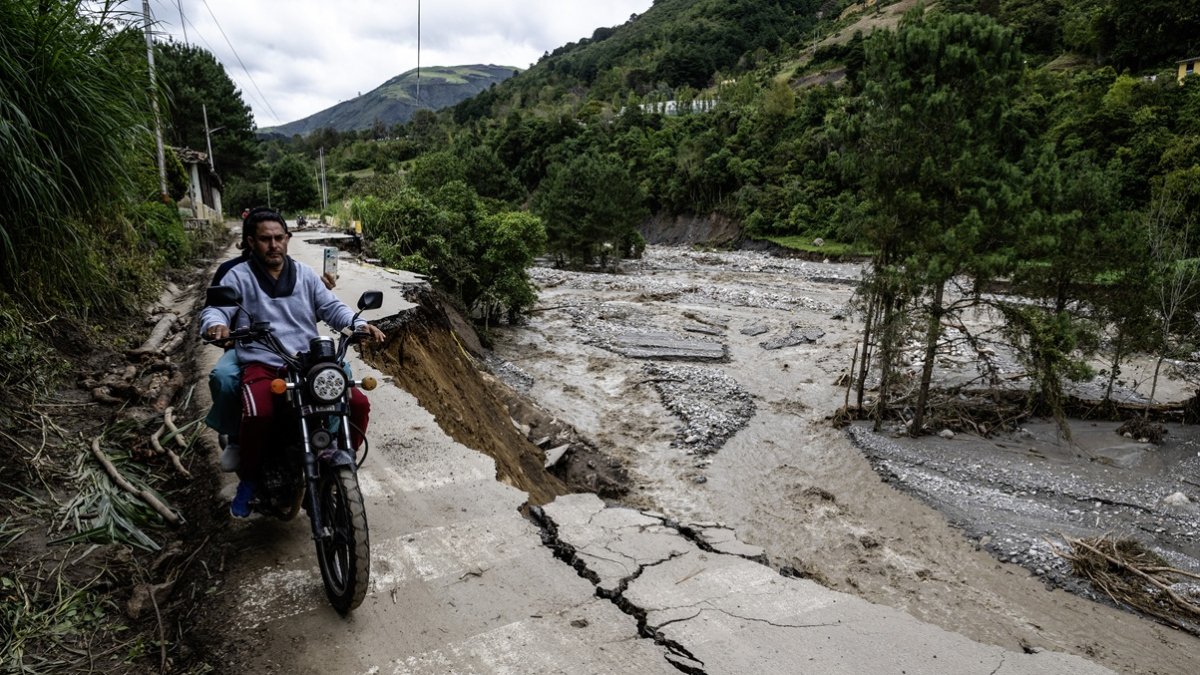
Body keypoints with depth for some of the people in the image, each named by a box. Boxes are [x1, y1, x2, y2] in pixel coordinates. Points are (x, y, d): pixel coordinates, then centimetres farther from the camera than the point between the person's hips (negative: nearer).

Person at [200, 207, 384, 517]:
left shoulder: (305, 274, 15)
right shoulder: (238, 276, 6)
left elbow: (331, 307, 11)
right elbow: (214, 309, -4)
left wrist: (360, 324, -9)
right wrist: (216, 324, -29)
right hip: (261, 366, -3)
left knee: (358, 404, -13)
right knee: (258, 415, -34)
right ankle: (249, 479, -5)